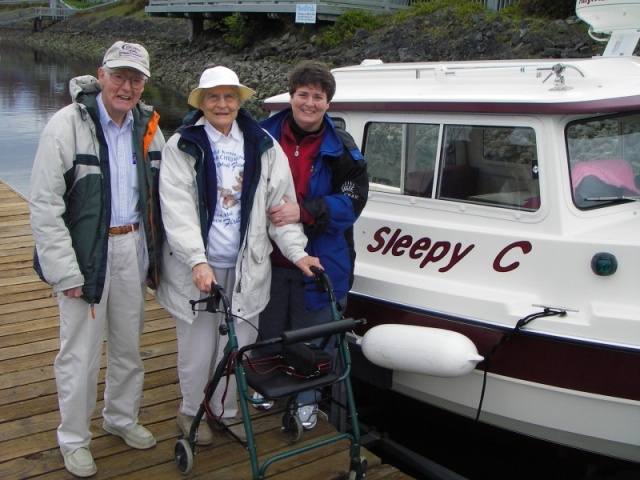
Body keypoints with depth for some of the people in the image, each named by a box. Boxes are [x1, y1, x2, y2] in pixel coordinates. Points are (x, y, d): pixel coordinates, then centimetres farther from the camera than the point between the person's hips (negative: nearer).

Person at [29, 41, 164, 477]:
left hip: (134, 248, 5)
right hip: (87, 253, -5)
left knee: (129, 344, 18)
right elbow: (44, 206, -14)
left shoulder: (148, 126, 4)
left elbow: (160, 194, 13)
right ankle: (74, 439, 23)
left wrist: (156, 253, 8)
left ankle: (122, 417, 39)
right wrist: (65, 272, -17)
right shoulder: (68, 125, -13)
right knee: (81, 352, 3)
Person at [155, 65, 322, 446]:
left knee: (239, 344, 11)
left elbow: (281, 203, 5)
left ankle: (226, 410, 34)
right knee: (198, 347, 7)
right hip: (196, 267, -3)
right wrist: (197, 261, -24)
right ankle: (191, 410, 32)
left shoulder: (263, 146, 6)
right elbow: (178, 210, -13)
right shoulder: (182, 147, -3)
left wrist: (297, 252, -5)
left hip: (245, 266, 3)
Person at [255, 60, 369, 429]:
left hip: (320, 259, -2)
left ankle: (307, 398, 33)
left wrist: (303, 212, -24)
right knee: (269, 329, 19)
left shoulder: (341, 149, -5)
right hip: (270, 258, 2)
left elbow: (351, 202, -12)